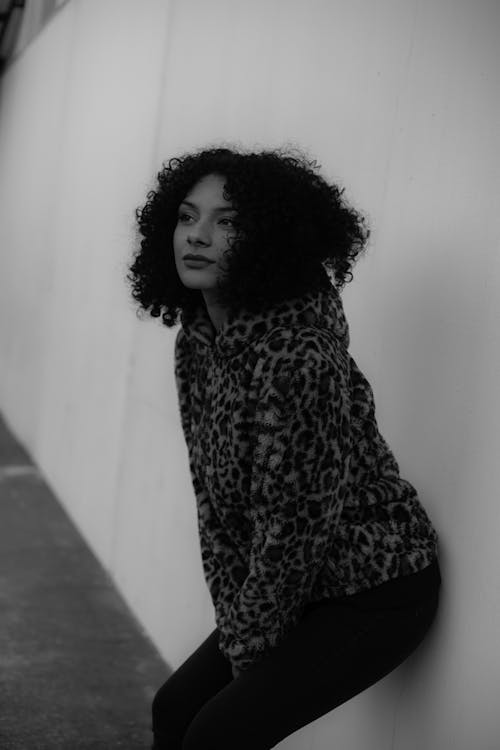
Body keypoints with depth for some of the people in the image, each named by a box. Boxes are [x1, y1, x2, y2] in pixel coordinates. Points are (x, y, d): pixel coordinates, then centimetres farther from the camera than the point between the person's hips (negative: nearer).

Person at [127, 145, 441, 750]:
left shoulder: (299, 354, -29)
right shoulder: (197, 338, -2)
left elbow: (294, 525, -24)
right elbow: (216, 502, 2)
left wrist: (252, 647, -11)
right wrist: (234, 627, 0)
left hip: (376, 592, -8)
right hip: (307, 584, 8)